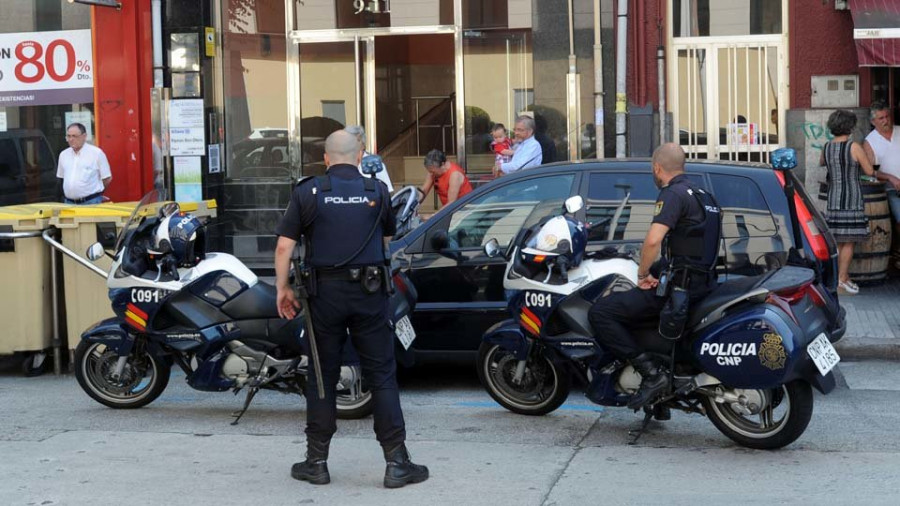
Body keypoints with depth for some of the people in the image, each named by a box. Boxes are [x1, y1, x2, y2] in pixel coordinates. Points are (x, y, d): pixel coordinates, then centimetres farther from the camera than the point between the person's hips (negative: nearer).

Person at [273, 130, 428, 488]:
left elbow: (284, 246, -5)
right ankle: (396, 462, 1)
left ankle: (316, 462, 13)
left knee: (322, 376, 9)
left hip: (325, 292, 0)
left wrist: (282, 288, 5)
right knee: (382, 376, 3)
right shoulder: (377, 191, 4)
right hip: (369, 294, 0)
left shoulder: (307, 192, -1)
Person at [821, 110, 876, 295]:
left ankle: (845, 278, 17)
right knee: (849, 241, 0)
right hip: (852, 198, -6)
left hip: (833, 197, 6)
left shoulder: (826, 147, 4)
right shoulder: (854, 147, -13)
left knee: (839, 241, 12)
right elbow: (870, 171, -6)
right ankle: (841, 279, -2)